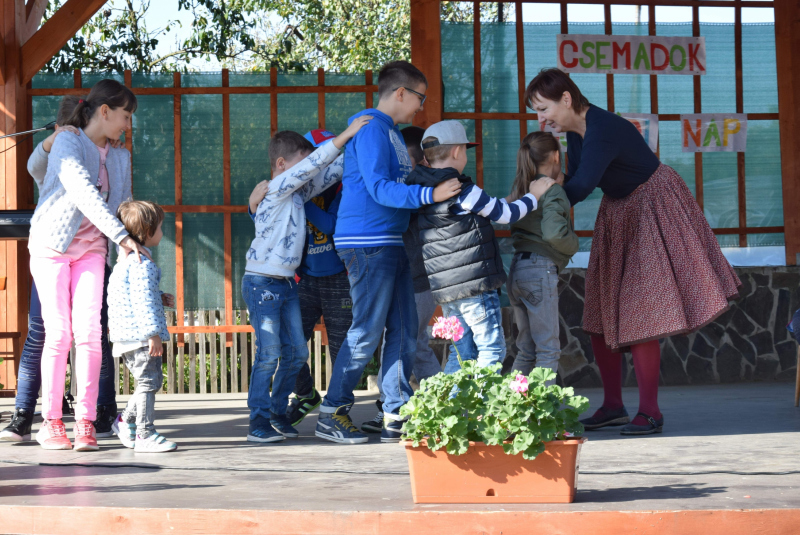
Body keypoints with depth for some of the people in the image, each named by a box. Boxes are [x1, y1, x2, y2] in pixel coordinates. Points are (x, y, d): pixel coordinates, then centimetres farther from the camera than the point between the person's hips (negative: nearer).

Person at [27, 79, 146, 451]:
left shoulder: (119, 158, 10)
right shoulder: (68, 144, -13)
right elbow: (82, 192, -27)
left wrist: (135, 258, 4)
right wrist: (121, 235, -36)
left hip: (91, 249, 5)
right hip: (51, 247, -5)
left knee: (88, 331, -8)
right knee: (58, 333, -6)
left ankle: (85, 422, -6)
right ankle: (51, 422, 3)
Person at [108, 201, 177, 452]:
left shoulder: (125, 260, 18)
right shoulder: (142, 262, -16)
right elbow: (142, 300, -22)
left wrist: (161, 299, 18)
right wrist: (153, 332, -22)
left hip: (128, 335, 11)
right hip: (139, 334, -11)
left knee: (151, 381, 19)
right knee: (148, 381, -7)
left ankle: (126, 421, 27)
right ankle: (145, 435, -5)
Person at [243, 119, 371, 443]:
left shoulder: (300, 191, 11)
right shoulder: (278, 188, -12)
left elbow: (330, 172, 15)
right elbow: (313, 164, -22)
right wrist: (345, 136, -24)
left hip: (287, 283, 9)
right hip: (262, 283, -9)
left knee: (296, 352, 8)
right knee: (269, 353, -10)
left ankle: (278, 412, 20)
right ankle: (259, 420, -4)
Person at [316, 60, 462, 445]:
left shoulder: (391, 132, 20)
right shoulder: (372, 129, -12)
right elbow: (380, 189, -22)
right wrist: (430, 194, -30)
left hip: (392, 244, 10)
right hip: (368, 243, -10)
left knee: (404, 332, 7)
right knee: (367, 332, -7)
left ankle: (396, 417, 9)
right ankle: (332, 415, 2)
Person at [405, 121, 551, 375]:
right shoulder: (462, 191, -13)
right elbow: (506, 214, -4)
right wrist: (533, 195, 11)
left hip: (443, 287, 8)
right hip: (474, 285, -8)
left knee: (463, 351, 14)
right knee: (492, 349, -3)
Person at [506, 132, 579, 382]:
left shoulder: (520, 188, 12)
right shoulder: (553, 192, -11)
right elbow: (553, 232, -25)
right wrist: (573, 244, -5)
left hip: (517, 270, 8)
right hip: (541, 270, -8)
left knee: (526, 350, 14)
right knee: (548, 350, -3)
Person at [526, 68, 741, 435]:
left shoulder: (603, 130, -29)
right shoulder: (574, 129, 0)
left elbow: (580, 187, -35)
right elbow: (573, 179, 5)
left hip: (651, 209, -9)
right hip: (618, 214, 9)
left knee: (639, 314, -12)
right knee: (600, 314, 7)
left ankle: (650, 412, -6)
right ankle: (613, 406, 15)